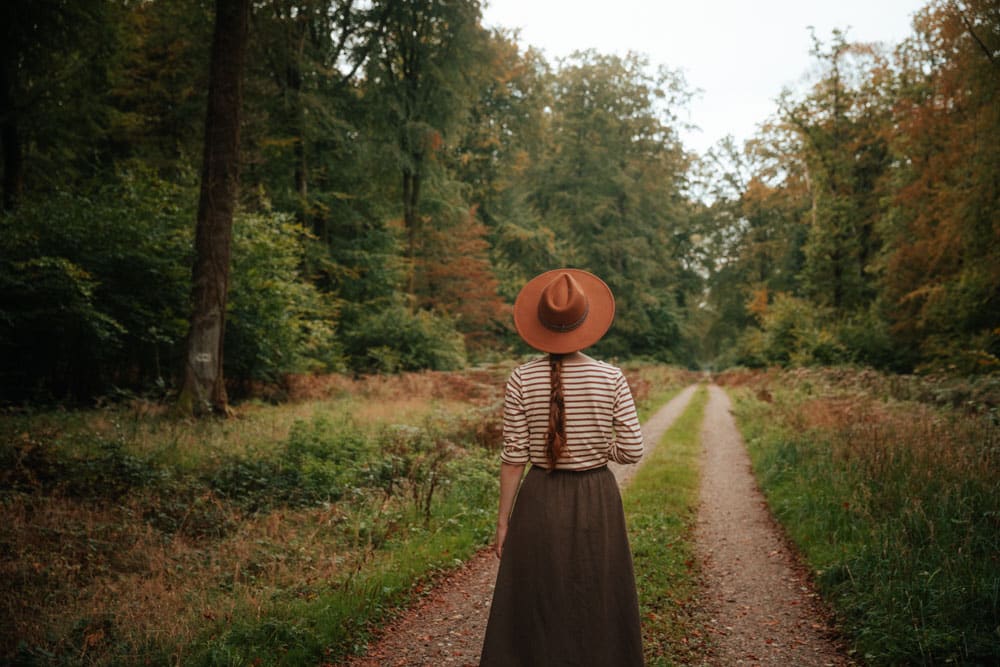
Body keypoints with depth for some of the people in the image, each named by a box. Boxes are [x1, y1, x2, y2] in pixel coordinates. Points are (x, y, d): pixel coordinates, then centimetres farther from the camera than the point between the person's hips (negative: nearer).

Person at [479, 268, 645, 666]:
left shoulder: (522, 379, -9)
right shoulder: (610, 377, -8)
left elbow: (514, 457, -7)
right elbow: (632, 451, -7)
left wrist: (503, 519, 2)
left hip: (541, 502, 0)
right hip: (597, 501, 0)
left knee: (535, 614, 11)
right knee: (597, 611, 14)